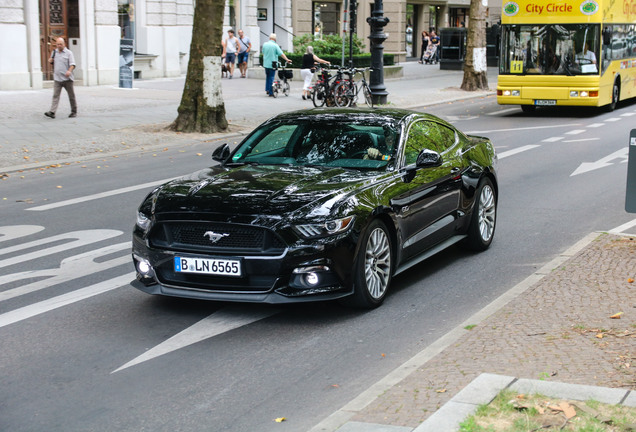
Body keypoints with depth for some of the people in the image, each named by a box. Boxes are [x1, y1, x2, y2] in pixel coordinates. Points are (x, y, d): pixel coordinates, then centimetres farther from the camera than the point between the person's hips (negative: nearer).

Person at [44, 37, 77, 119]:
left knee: (71, 96, 7)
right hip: (57, 78, 3)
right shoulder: (54, 52, 13)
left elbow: (72, 64, -9)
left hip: (67, 78, -3)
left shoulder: (69, 53, -1)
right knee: (55, 96, -7)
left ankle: (74, 112, 19)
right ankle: (52, 112, -15)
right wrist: (50, 60, 3)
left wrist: (69, 71, -29)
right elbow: (51, 61, 28)